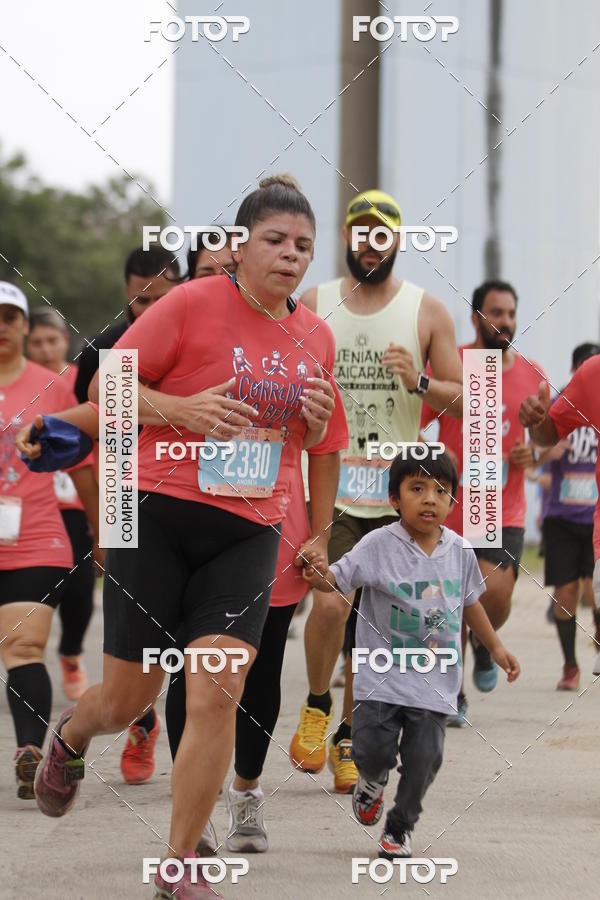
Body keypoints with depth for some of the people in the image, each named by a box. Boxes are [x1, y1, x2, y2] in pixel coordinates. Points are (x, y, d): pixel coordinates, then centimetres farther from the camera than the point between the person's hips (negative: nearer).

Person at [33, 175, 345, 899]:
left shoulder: (316, 338, 10)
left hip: (248, 533, 3)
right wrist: (180, 409, -19)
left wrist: (316, 421, 1)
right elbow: (105, 385, -3)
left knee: (216, 695, -12)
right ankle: (69, 738, 44)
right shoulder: (192, 304, -7)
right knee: (128, 700, 5)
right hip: (159, 514, -3)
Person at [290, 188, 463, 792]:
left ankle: (348, 737, 22)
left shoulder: (427, 312, 4)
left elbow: (462, 399, 3)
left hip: (396, 493, 1)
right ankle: (316, 705, 7)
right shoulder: (313, 306, 4)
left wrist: (419, 382, -15)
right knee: (331, 604, -19)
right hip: (328, 486, -1)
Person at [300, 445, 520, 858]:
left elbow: (471, 601, 18)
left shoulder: (459, 552, 3)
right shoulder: (379, 545, -9)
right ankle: (372, 782, 26)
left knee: (423, 760, -2)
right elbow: (339, 579, -13)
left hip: (436, 683, 3)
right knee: (372, 749, -11)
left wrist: (496, 647, 22)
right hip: (382, 674, -3)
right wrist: (320, 573, -36)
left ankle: (400, 829, 20)